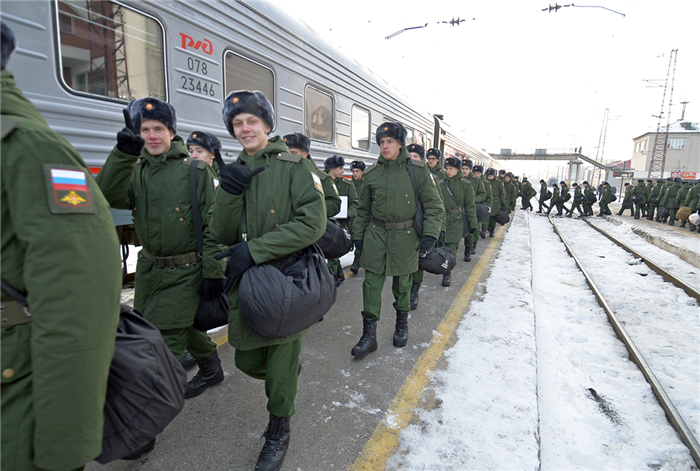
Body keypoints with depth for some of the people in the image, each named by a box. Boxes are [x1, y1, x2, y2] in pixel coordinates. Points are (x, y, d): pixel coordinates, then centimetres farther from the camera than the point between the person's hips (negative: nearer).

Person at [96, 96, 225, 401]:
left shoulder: (197, 170, -8)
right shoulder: (136, 171, 7)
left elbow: (214, 225, -11)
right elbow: (111, 197, -12)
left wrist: (213, 271, -15)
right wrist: (123, 155, -25)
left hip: (185, 272, -6)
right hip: (148, 268, 6)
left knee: (165, 340, -3)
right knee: (182, 327, 21)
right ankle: (211, 369, 45)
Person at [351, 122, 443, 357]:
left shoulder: (416, 170, -5)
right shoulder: (372, 173, 4)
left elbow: (434, 205, -4)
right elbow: (364, 209, 13)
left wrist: (429, 235, -14)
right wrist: (358, 235, 12)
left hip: (405, 236, -2)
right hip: (376, 234, 2)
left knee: (402, 284, 14)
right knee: (371, 284, -1)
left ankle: (402, 324, 38)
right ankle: (369, 334, 11)